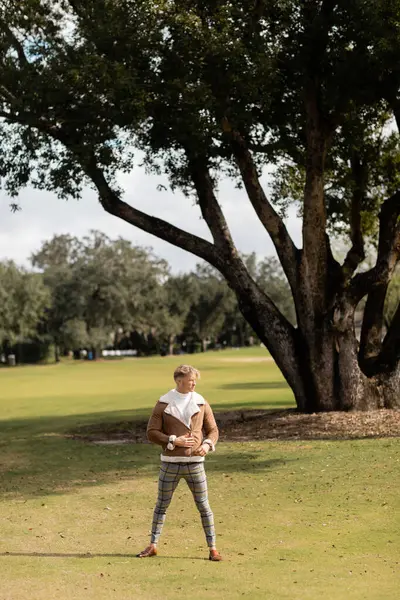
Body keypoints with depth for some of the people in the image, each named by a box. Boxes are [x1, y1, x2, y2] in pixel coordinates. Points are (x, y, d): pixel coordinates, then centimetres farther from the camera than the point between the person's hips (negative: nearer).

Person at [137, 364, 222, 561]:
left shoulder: (201, 403, 3)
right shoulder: (163, 404, -2)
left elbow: (212, 430, 8)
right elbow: (151, 433, -4)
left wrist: (207, 445, -13)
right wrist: (174, 440, -17)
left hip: (195, 463, 1)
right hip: (170, 463, -1)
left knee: (203, 506, 2)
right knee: (161, 504, 9)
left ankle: (212, 548, 9)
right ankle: (153, 545, 21)